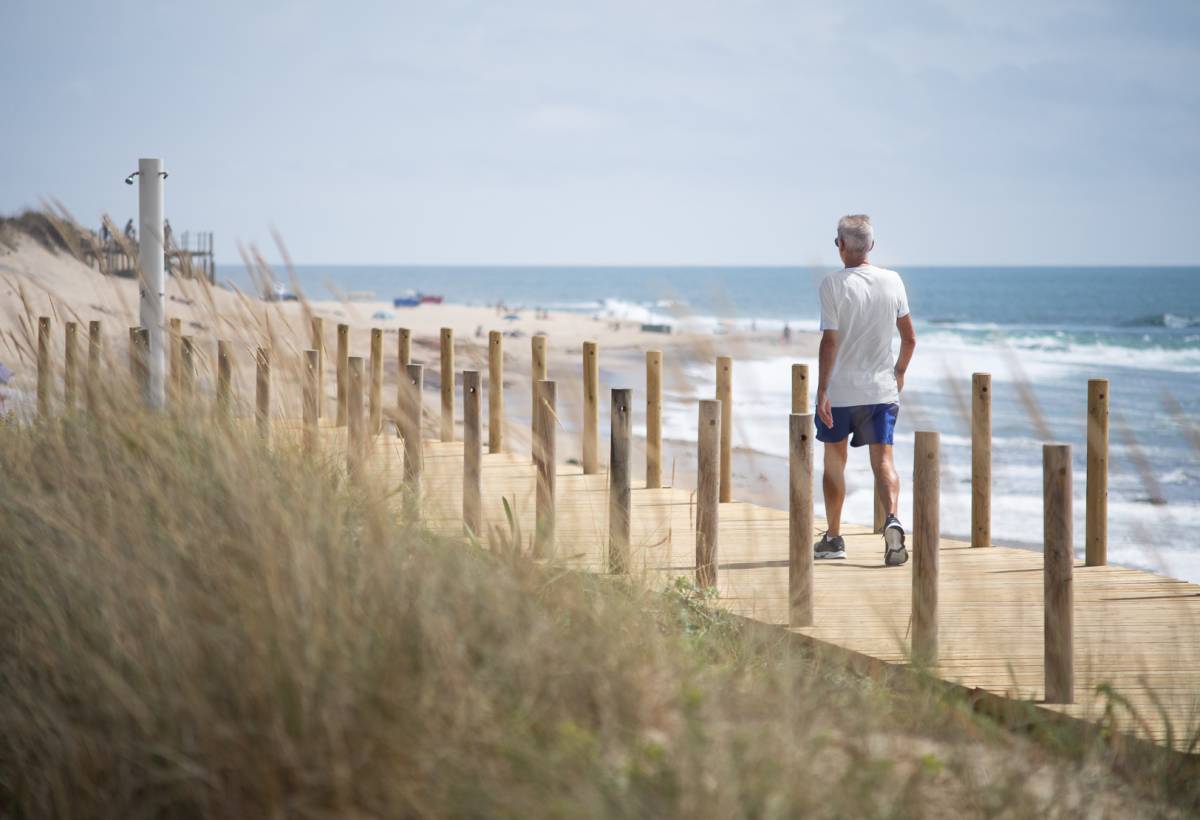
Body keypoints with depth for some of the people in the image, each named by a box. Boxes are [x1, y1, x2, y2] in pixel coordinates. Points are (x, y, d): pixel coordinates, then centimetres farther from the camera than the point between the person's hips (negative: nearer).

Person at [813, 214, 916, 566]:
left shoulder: (833, 284, -10)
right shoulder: (893, 281, 3)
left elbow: (830, 342, -16)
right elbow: (910, 339, 8)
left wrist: (822, 391, -14)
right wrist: (899, 372, 25)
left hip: (839, 391, -2)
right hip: (882, 389, 2)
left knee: (834, 461, 13)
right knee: (883, 460, -2)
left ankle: (833, 537, 23)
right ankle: (892, 521, -27)